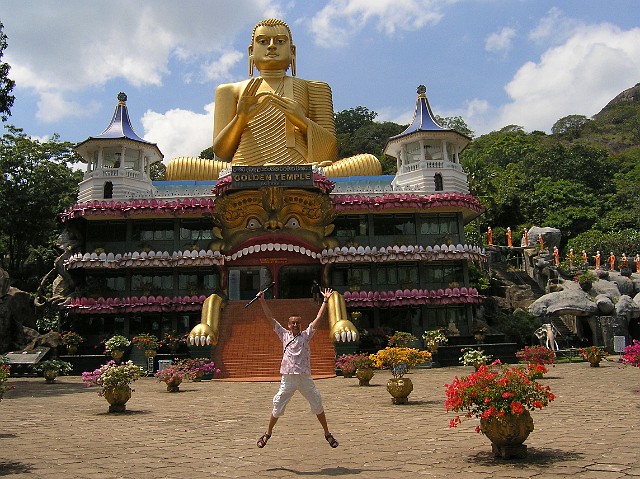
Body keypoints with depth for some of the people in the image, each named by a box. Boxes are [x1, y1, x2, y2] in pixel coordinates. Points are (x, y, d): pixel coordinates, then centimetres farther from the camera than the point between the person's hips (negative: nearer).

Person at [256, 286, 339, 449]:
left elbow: (318, 318, 1)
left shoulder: (306, 335, 6)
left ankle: (327, 433, 22)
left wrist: (325, 301, -3)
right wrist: (262, 301, 1)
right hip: (288, 378, 0)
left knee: (317, 405, 5)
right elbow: (270, 318, 5)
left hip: (305, 377, 0)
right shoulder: (284, 335, 8)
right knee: (277, 407, 3)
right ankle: (268, 433, 23)